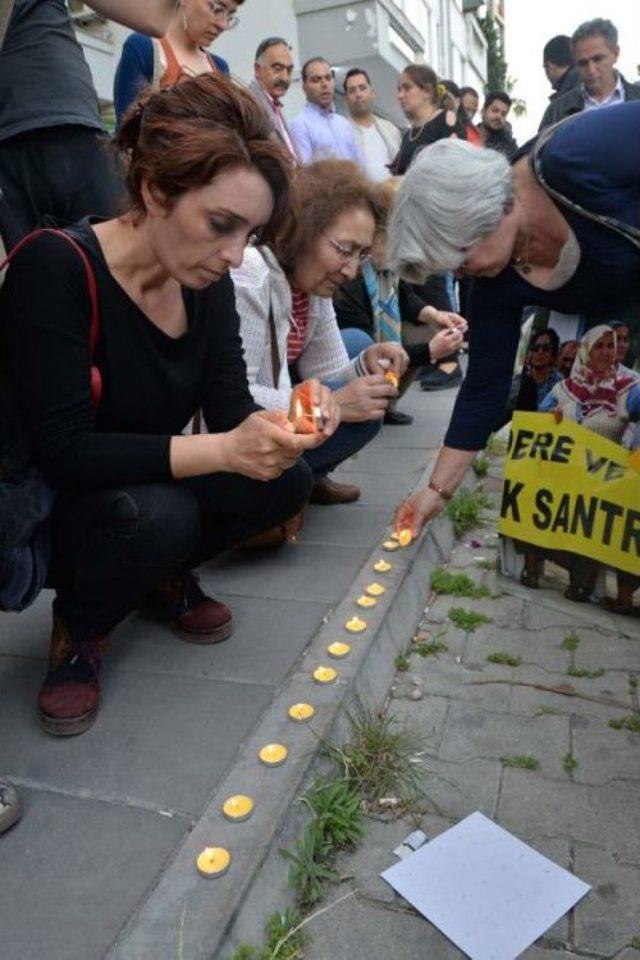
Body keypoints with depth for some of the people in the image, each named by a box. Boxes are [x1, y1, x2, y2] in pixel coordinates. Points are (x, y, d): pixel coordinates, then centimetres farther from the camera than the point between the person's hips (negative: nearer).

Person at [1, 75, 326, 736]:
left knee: (286, 479, -14)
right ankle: (79, 628, -1)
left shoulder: (208, 283, -6)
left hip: (151, 485, 6)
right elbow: (62, 452, -31)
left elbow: (231, 410, -9)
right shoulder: (55, 267, -26)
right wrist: (221, 451, -39)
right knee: (156, 514, -35)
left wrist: (278, 425, -32)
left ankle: (165, 575, 12)